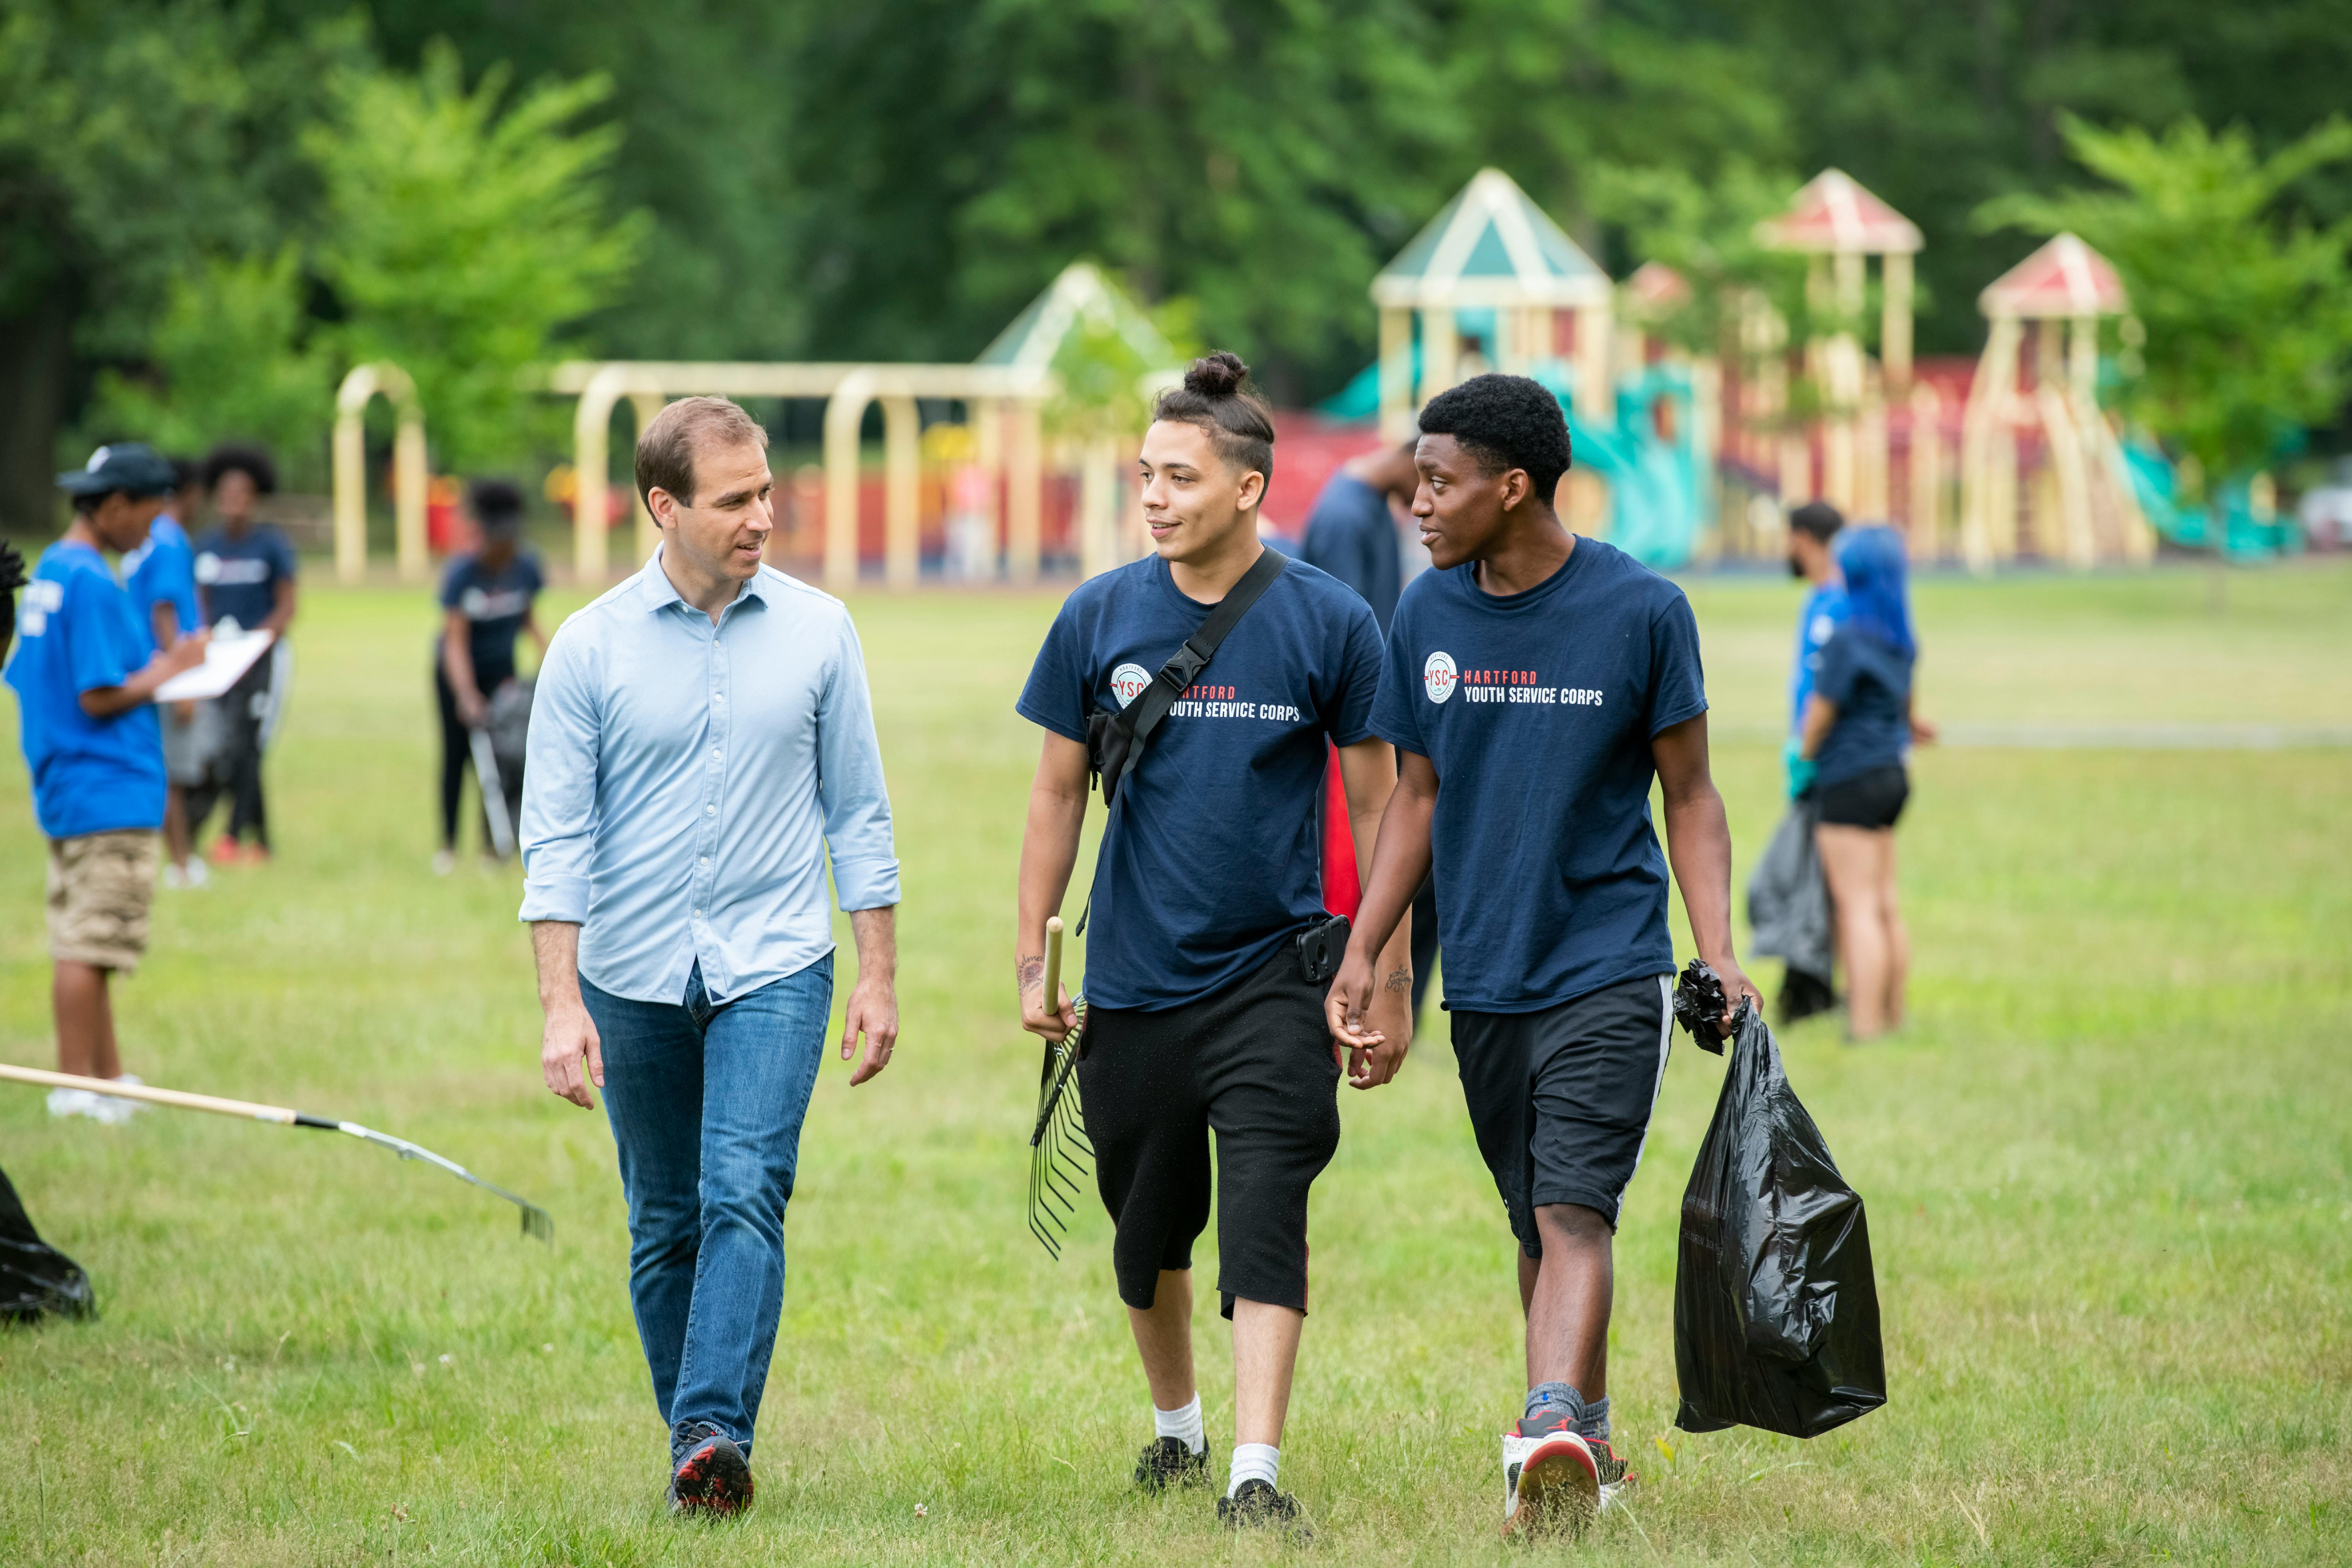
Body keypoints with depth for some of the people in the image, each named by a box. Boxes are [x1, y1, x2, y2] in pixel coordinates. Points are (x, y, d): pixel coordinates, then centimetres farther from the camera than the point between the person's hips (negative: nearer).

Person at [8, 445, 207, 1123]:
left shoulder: (46, 572, 13)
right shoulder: (93, 585, -17)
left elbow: (25, 677, 18)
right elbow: (100, 697, -20)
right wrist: (167, 669, -6)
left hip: (64, 788, 10)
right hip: (109, 792, -10)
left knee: (81, 941, 14)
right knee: (90, 945, -7)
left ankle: (108, 1076, 21)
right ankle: (76, 1087, -6)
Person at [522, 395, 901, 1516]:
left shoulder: (817, 632, 2)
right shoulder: (590, 648, -2)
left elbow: (856, 814, 8)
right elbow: (557, 839, -3)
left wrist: (880, 976, 5)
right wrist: (560, 1005, -10)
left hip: (773, 968, -1)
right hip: (633, 974, 1)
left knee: (743, 1193, -17)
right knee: (665, 1224, 8)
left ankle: (716, 1434, -24)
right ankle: (695, 1444, 18)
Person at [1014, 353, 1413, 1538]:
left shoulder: (1330, 624, -5)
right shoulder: (1100, 617, 0)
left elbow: (1378, 808, 2)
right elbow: (1059, 792, 9)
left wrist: (1391, 986, 1)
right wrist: (1032, 960, 7)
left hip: (1273, 977, -3)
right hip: (1134, 983, 3)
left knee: (1264, 1220, -13)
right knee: (1148, 1228, 14)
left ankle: (1257, 1474, -17)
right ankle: (1175, 1427, 37)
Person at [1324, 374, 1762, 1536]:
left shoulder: (1641, 610, -6)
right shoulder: (1427, 615, 6)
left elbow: (1690, 797, 0)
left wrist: (1718, 957, -10)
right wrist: (1362, 953, 7)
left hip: (1607, 968, -5)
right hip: (1483, 976, 5)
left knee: (1573, 1210, -18)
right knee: (1537, 1223, 10)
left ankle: (1549, 1436, -31)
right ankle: (1591, 1443, 22)